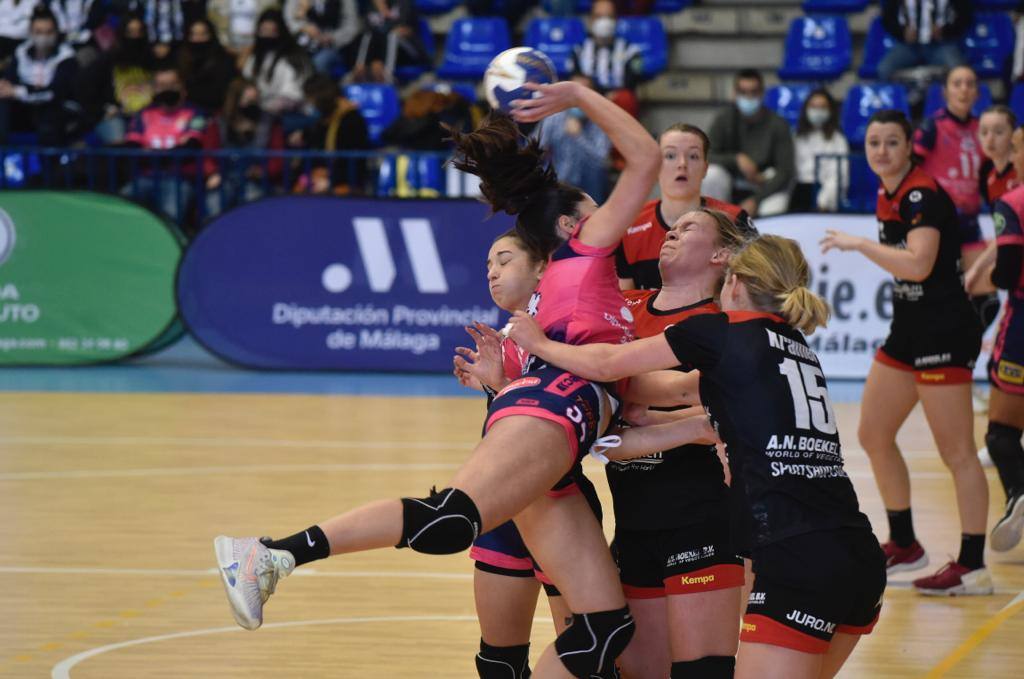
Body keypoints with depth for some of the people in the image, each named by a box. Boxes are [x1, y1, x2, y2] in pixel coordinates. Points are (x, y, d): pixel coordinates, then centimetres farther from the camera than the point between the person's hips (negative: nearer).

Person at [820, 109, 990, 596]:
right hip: (908, 330, 10)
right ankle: (904, 546, 27)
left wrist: (858, 244, -23)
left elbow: (918, 264, -30)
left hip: (944, 333, -10)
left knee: (956, 451, -7)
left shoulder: (923, 195, -17)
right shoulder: (887, 198, 10)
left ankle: (973, 566, -5)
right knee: (873, 435, 14)